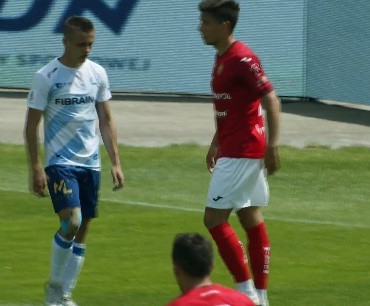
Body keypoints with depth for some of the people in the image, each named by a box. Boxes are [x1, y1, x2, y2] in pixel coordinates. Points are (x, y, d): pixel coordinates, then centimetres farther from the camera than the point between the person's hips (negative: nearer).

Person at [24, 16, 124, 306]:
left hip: (91, 163, 5)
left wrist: (116, 162, 6)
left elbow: (106, 121, 13)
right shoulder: (46, 76, -8)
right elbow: (31, 125, -6)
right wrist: (36, 169, -12)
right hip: (60, 162, -5)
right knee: (71, 221, -20)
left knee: (82, 230, 5)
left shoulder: (97, 73, 6)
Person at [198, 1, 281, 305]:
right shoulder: (222, 57, 13)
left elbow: (271, 101, -20)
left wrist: (272, 146, -23)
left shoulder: (241, 59, -17)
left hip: (241, 153, -10)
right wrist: (216, 142, 26)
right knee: (251, 220, 11)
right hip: (235, 151, 10)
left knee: (214, 218, -9)